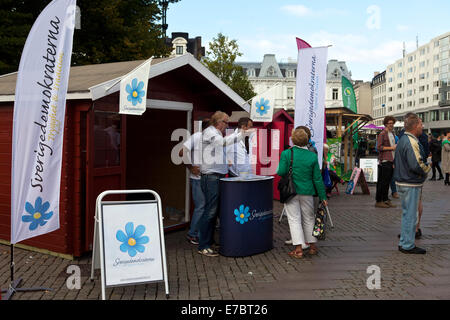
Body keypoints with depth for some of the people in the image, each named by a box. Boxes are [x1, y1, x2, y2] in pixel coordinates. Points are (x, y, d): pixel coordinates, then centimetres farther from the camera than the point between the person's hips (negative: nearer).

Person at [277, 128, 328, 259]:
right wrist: (322, 196, 5)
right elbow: (317, 178, -1)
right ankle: (312, 246, 26)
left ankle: (298, 249, 1)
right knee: (309, 218, 17)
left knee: (294, 219, 4)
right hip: (307, 192, 2)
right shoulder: (312, 156, -3)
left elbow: (281, 172, -13)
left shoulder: (286, 153, -10)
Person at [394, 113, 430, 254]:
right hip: (411, 184, -10)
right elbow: (417, 165, -27)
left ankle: (404, 242, 27)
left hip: (402, 181, 10)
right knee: (410, 215, -1)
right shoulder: (411, 142, -20)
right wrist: (428, 168, -6)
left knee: (406, 213, 18)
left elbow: (396, 161, 21)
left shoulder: (402, 140, 13)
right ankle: (408, 246, 7)